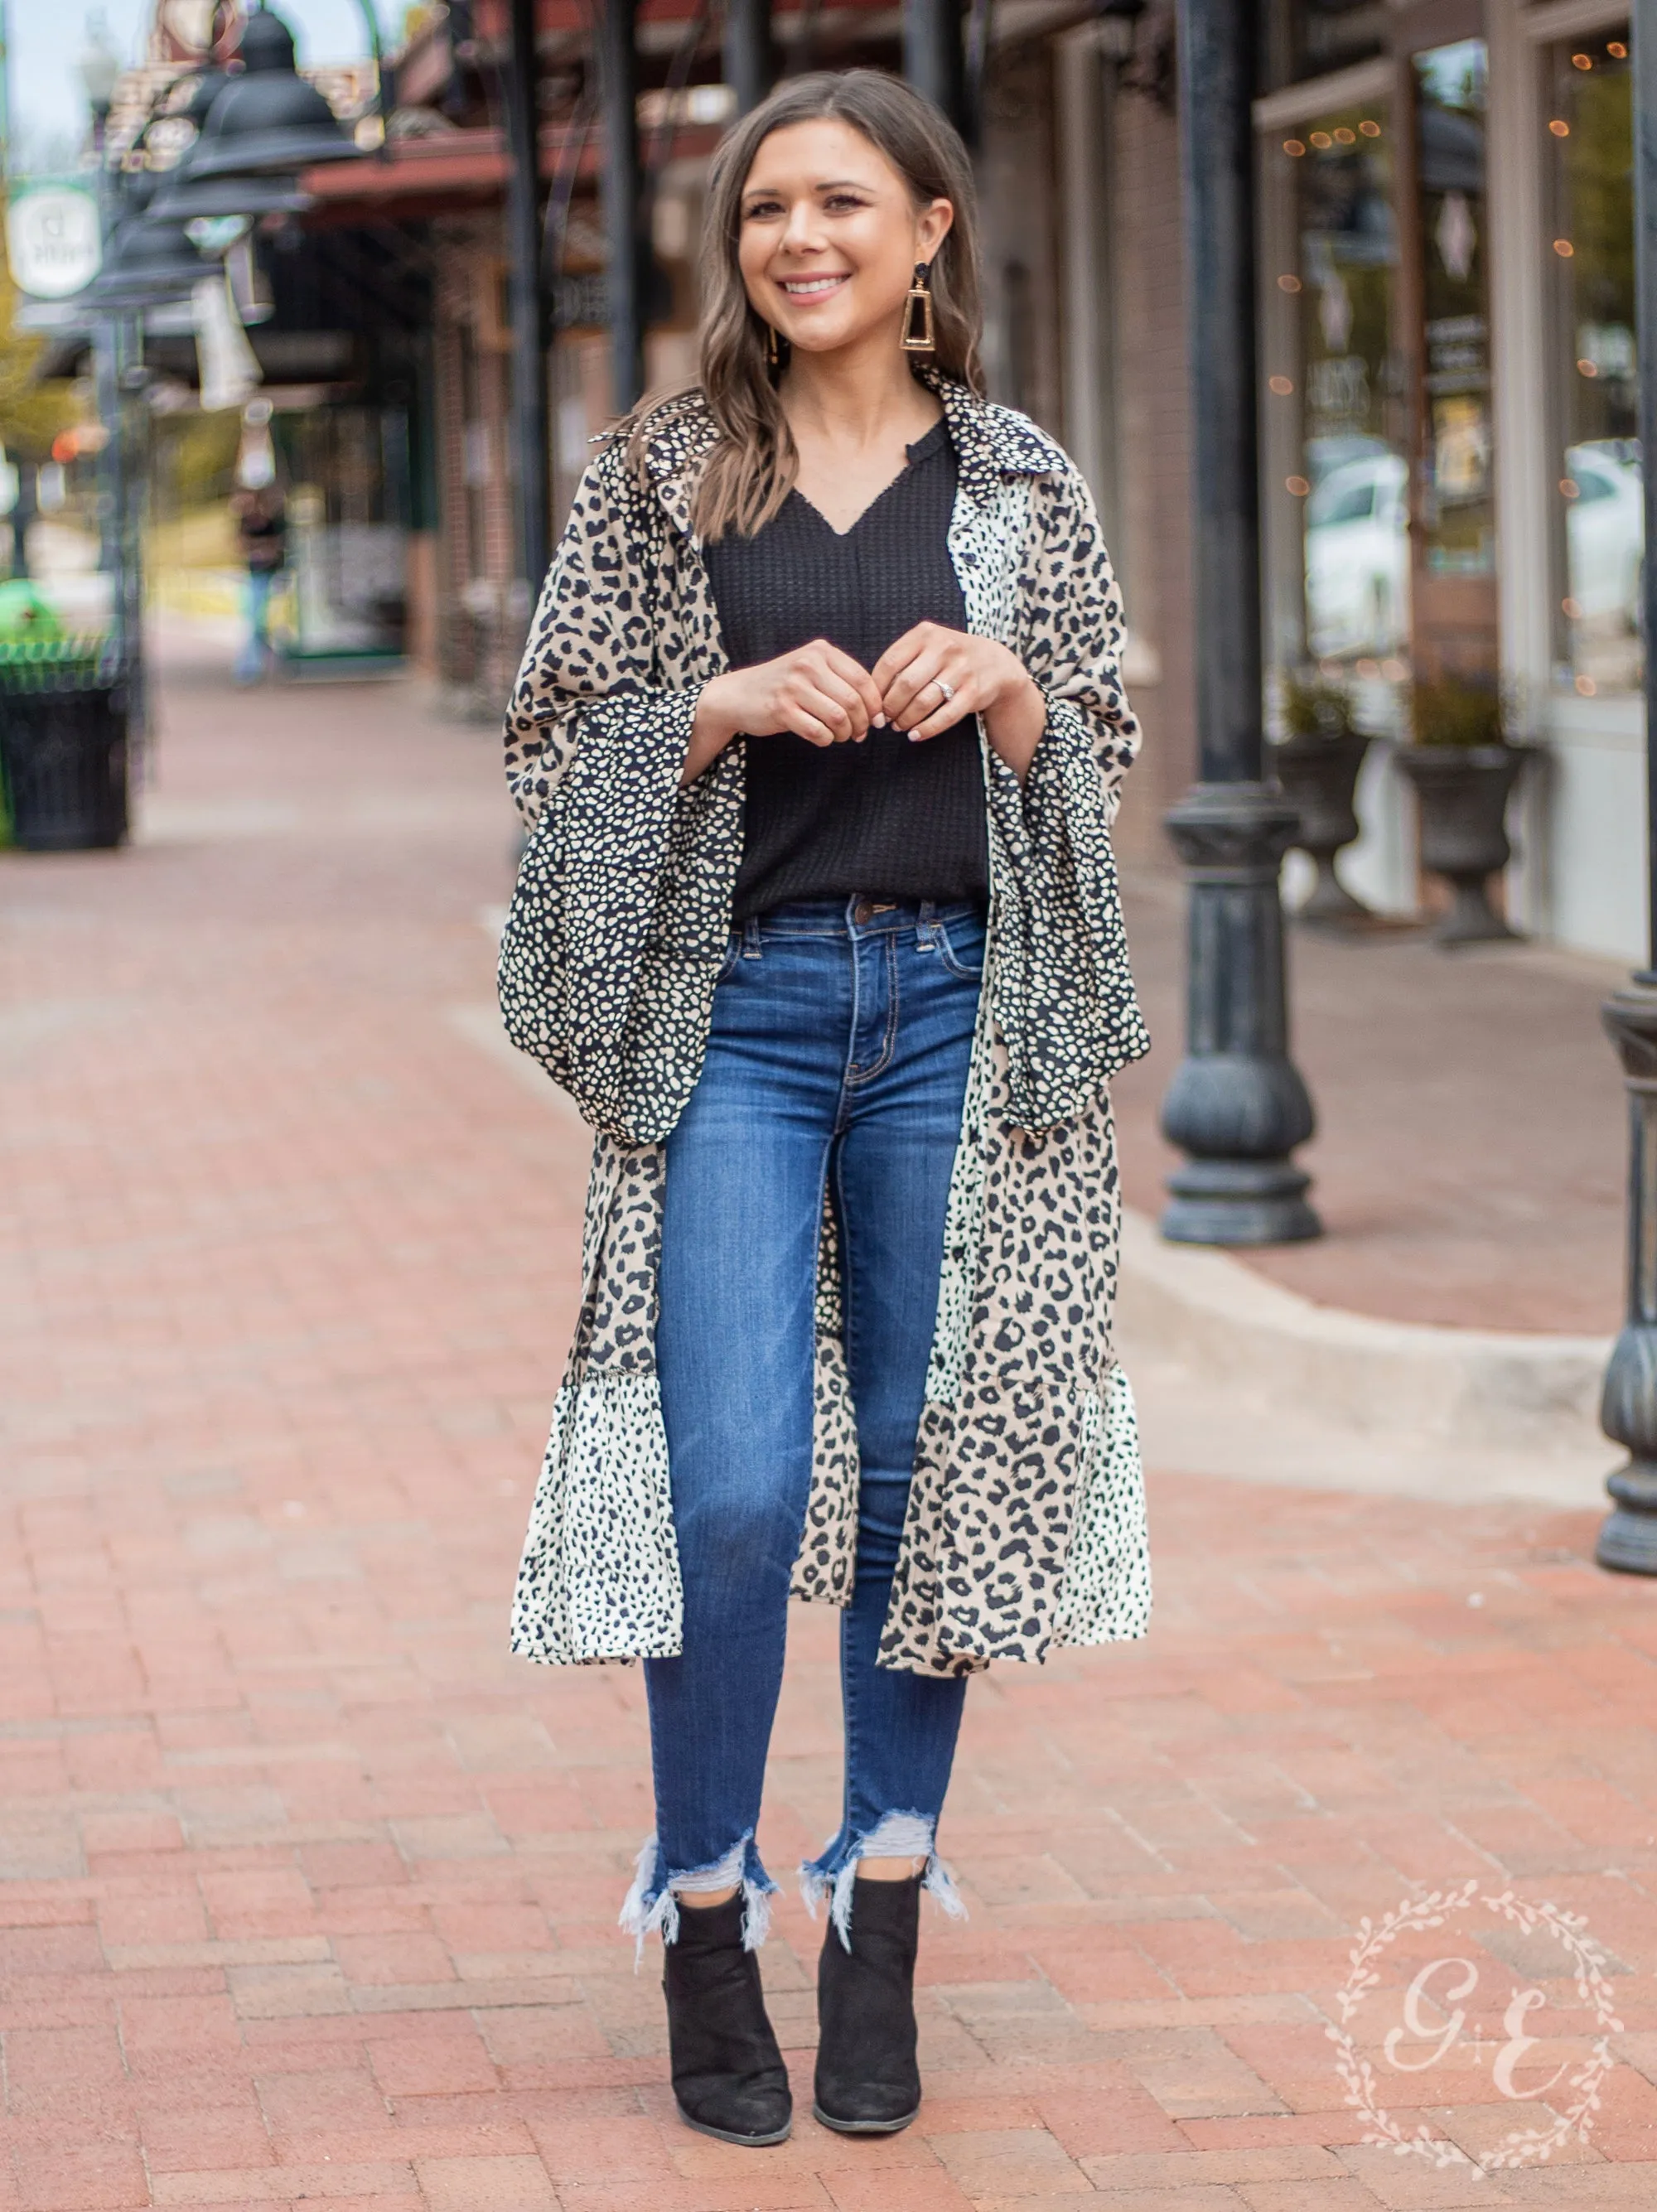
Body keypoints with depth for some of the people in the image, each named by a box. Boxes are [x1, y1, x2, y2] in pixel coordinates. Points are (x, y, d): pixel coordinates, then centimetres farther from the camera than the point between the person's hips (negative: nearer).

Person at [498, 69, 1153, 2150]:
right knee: (738, 1484, -9)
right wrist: (724, 708, -12)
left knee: (930, 1465, 4)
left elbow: (1105, 754, 11)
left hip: (959, 1007, 2)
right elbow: (551, 740, 5)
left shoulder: (1022, 485, 9)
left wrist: (1002, 688, -10)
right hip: (734, 1006, -1)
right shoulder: (660, 472, 6)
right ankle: (704, 1933, 8)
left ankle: (881, 1931, 17)